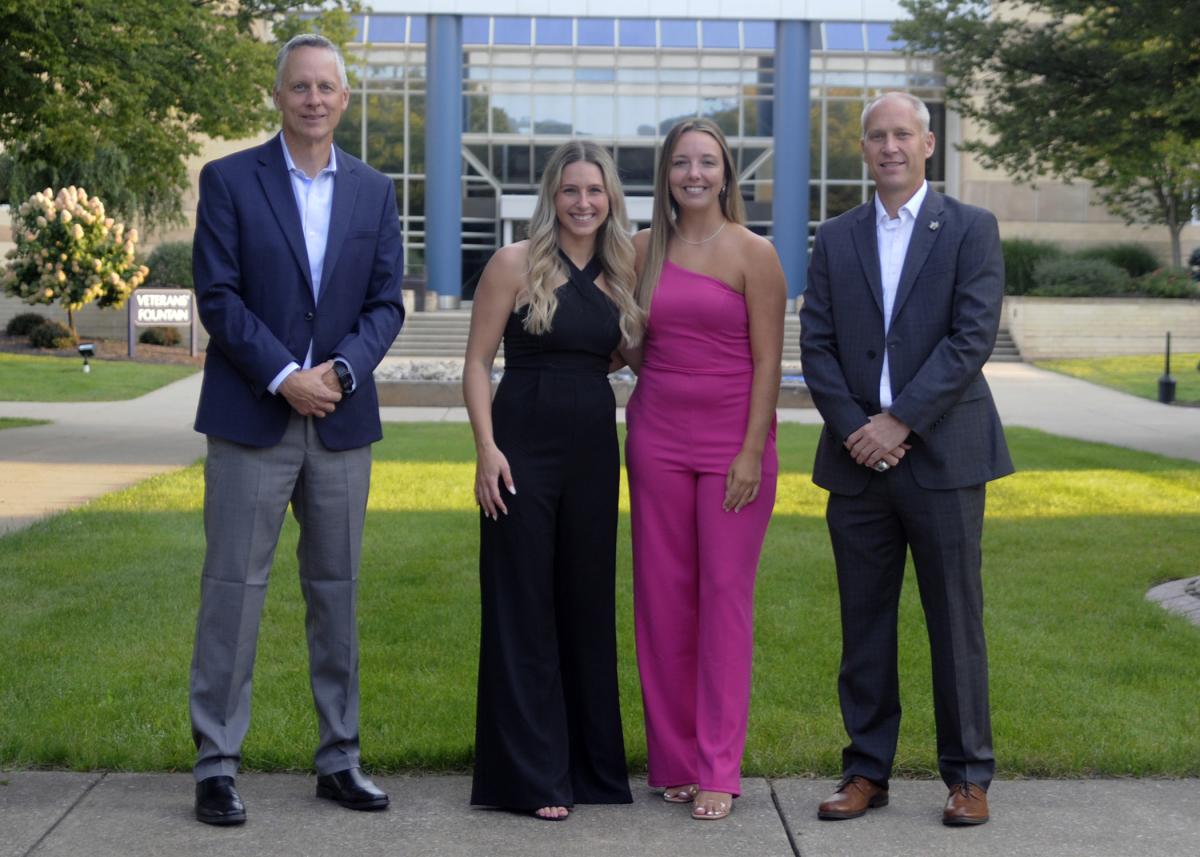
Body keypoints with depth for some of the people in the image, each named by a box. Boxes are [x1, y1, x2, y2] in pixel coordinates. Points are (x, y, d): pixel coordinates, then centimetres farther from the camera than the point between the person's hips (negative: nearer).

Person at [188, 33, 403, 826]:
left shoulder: (374, 191, 9)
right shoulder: (230, 181, 0)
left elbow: (387, 304, 5)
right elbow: (218, 297, -6)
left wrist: (343, 371, -12)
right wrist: (284, 377, -14)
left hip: (341, 418, 3)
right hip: (251, 418, -3)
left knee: (337, 589, 8)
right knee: (233, 586, -2)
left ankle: (340, 758, 17)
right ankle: (217, 763, 6)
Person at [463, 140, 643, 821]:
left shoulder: (620, 274, 10)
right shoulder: (516, 264, -4)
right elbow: (478, 362, -5)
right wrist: (487, 447, -14)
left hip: (595, 446, 5)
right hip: (525, 442, -5)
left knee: (590, 601, 11)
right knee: (523, 604, 0)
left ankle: (593, 763, 23)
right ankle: (531, 773, 9)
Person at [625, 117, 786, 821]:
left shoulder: (753, 253, -3)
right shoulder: (644, 249, 8)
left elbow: (768, 361, -6)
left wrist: (753, 452, -11)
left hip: (734, 439, -3)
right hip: (657, 437, 4)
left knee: (726, 597, -3)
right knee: (663, 597, 5)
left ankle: (718, 770, 3)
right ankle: (673, 758, 15)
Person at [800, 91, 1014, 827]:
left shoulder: (971, 230, 1)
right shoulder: (837, 239, 11)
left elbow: (972, 338, -9)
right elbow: (816, 345, 5)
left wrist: (898, 422, -14)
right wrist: (854, 429, -8)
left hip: (943, 457, -3)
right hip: (858, 460, 3)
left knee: (956, 620, 3)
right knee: (864, 623, 8)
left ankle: (969, 774, 14)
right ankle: (868, 772, 17)